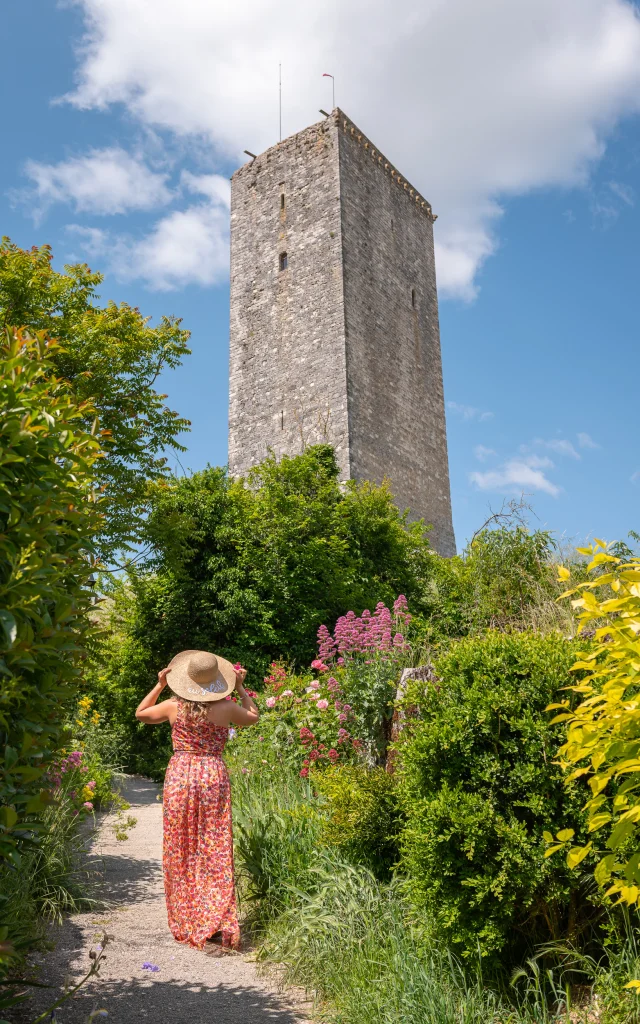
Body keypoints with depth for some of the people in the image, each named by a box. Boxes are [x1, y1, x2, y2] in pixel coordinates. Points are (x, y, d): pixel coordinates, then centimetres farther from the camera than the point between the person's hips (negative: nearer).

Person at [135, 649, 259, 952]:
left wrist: (159, 685, 13)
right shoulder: (226, 708, -7)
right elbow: (253, 717, 15)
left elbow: (141, 714, 16)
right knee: (214, 853, 4)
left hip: (179, 776, 1)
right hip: (213, 777, -1)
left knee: (180, 852, 13)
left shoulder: (173, 706, -4)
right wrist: (240, 688, 18)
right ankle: (215, 926, -4)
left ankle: (185, 924, 22)